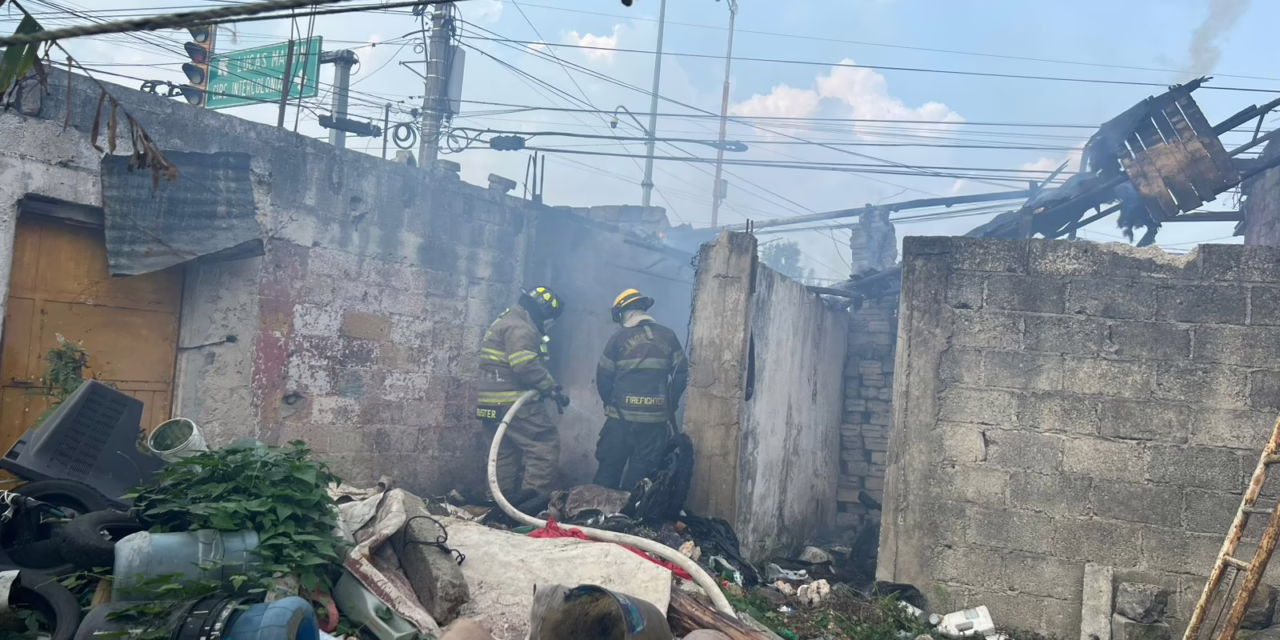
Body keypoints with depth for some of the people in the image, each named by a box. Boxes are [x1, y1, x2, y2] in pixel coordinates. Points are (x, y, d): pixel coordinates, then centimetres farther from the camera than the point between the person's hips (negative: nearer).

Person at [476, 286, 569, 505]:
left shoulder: (503, 323, 24)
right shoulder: (520, 327, -11)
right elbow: (526, 366, -23)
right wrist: (552, 388, -15)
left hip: (492, 403, 11)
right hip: (514, 403, -10)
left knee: (506, 453, 15)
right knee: (546, 444, -9)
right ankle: (534, 494, -16)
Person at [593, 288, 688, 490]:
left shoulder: (619, 338, -3)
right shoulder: (668, 336, 5)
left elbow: (603, 376, -3)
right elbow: (681, 373, 3)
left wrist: (610, 401, 14)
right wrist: (670, 403, 13)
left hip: (622, 415, -2)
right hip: (656, 418, 2)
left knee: (609, 468, 9)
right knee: (642, 473, 8)